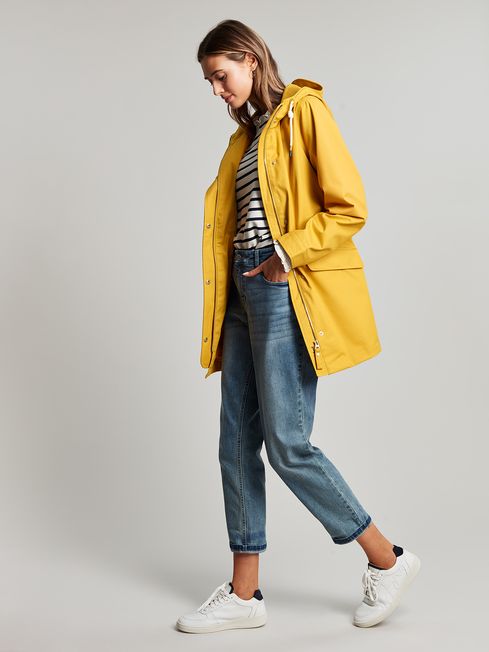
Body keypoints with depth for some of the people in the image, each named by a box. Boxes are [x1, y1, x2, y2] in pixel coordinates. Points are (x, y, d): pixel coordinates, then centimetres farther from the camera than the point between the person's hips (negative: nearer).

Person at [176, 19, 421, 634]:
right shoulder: (246, 134, 21)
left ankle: (388, 560, 13)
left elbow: (350, 208, -12)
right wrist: (229, 296, 12)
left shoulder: (304, 111, -4)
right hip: (244, 292, 8)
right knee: (237, 442, 6)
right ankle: (244, 595, 16)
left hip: (287, 293, -8)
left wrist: (289, 251, -18)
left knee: (287, 445, -7)